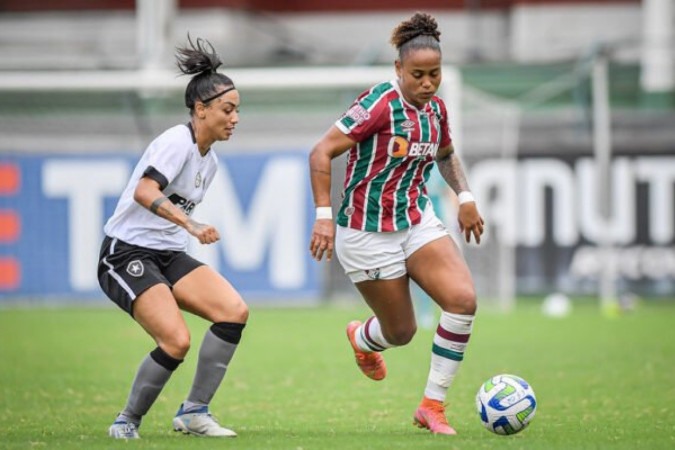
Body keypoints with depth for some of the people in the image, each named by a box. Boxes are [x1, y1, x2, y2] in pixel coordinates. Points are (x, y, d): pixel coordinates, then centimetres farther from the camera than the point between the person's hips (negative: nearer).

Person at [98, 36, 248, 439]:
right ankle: (127, 422, -1)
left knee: (235, 310, -13)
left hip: (170, 255, 8)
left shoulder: (210, 160, 13)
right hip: (127, 253, -8)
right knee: (176, 341, -23)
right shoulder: (177, 141, -14)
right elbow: (144, 192, -30)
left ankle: (194, 412, -6)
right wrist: (191, 225, -41)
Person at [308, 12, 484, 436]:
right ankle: (362, 338, 45)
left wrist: (465, 196, 11)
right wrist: (324, 216, -25)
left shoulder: (436, 109, 3)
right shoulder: (379, 104, -19)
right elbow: (321, 153, -19)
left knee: (463, 299, -16)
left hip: (418, 221, 6)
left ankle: (433, 406, -4)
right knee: (402, 332, 4)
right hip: (368, 233, -6)